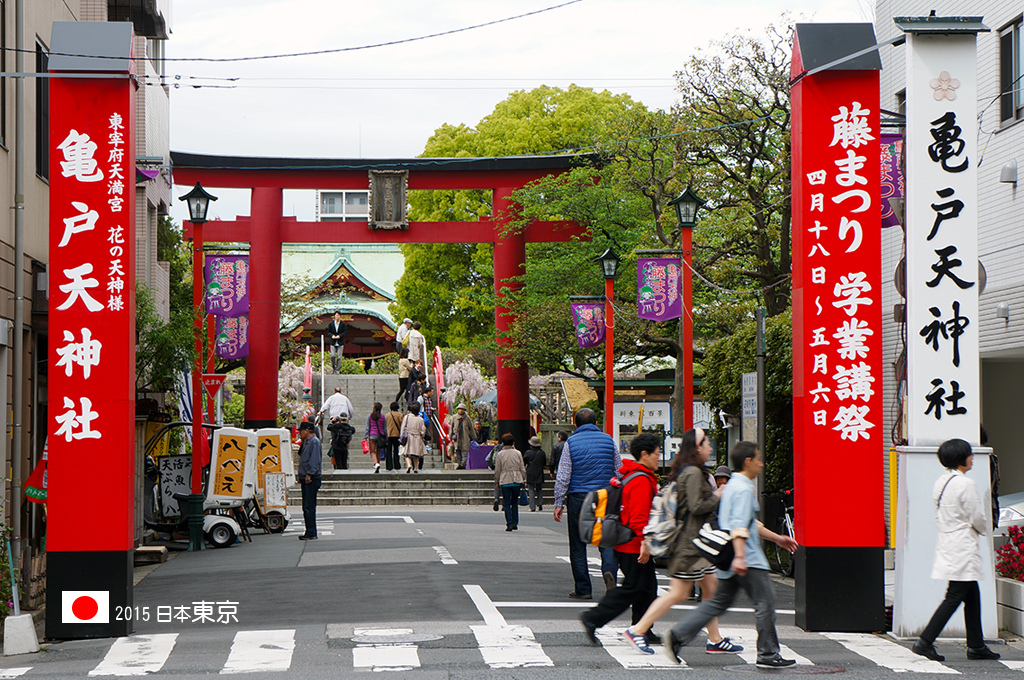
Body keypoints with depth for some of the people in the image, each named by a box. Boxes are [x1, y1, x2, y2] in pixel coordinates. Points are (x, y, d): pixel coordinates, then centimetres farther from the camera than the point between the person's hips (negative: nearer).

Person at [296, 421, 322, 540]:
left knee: (309, 507, -11)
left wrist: (309, 474, -23)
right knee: (306, 507, 11)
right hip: (305, 479, 10)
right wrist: (300, 475, 20)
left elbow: (315, 461, -20)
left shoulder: (314, 442, -12)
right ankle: (310, 533, 14)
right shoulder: (306, 442, 19)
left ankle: (311, 534, -11)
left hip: (311, 480, -10)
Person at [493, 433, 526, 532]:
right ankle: (515, 523, 13)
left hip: (505, 481, -2)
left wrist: (497, 482, 12)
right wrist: (523, 479, 16)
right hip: (517, 481, 2)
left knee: (507, 503, 2)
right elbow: (522, 469, 5)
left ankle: (510, 524, -6)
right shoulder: (518, 453, 2)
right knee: (515, 502, 16)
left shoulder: (500, 454, -2)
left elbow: (497, 470, 1)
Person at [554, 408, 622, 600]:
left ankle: (583, 589, 7)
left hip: (578, 498, -2)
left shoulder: (571, 443, -1)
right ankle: (609, 569, -23)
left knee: (578, 545, 6)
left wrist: (559, 503, 0)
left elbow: (563, 476, -4)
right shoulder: (608, 440, 7)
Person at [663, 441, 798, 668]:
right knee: (765, 602, -2)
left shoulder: (733, 486, 20)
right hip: (748, 560, -10)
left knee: (719, 602, 11)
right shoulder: (744, 489, -14)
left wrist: (777, 538, 32)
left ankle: (677, 635, 4)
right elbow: (739, 526, -24)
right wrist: (740, 557, -32)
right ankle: (768, 654, 2)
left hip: (732, 560, 10)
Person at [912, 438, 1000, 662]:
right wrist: (983, 530, 8)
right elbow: (976, 518, -15)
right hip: (963, 548, -9)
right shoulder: (965, 484, -17)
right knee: (954, 597, -6)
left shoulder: (940, 483, 9)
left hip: (946, 542, 9)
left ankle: (976, 646, 18)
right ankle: (925, 642, -10)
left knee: (972, 596, 15)